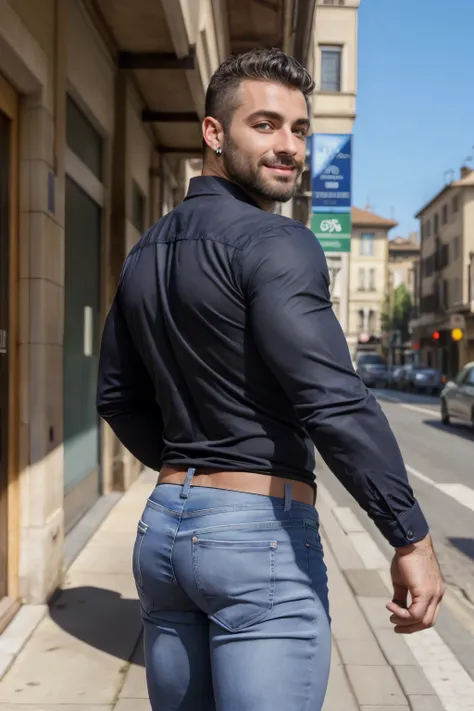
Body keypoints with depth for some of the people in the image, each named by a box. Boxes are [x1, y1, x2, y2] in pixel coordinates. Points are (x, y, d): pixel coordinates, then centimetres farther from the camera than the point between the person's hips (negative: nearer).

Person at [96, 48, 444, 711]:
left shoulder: (145, 254, 11)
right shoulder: (275, 243, -14)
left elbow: (117, 396, 18)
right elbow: (335, 401, -22)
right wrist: (412, 538, -15)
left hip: (162, 529, 8)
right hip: (261, 533, -8)